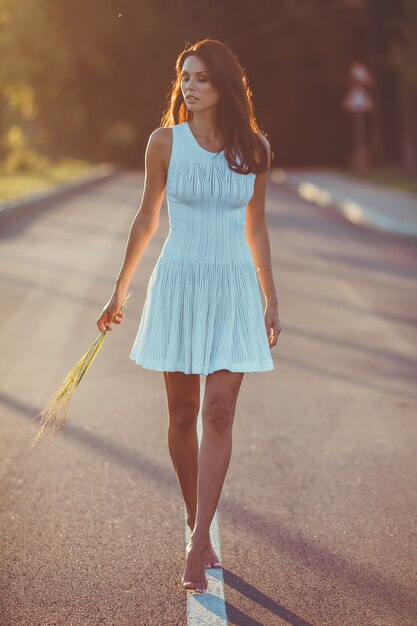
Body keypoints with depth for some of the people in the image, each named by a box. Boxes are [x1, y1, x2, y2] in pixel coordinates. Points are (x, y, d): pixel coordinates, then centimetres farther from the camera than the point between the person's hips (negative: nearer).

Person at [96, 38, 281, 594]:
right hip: (179, 283, 0)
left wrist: (271, 300, 15)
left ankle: (196, 546, -3)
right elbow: (146, 219, 8)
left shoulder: (254, 148, 2)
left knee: (219, 413, -7)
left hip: (234, 288, 0)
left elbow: (255, 227, 12)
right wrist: (119, 292, 12)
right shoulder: (165, 141, -2)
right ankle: (197, 526, 24)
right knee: (183, 415, 6)